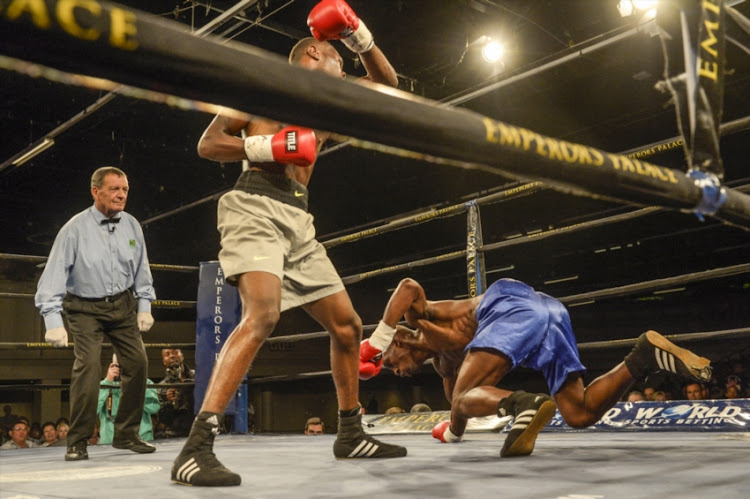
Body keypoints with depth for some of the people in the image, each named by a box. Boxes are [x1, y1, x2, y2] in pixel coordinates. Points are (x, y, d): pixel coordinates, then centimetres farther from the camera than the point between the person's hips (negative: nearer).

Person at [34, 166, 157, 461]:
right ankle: (77, 442, -8)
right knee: (88, 364, -20)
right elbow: (54, 274, -18)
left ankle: (127, 434, 12)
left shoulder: (131, 226, -2)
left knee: (138, 361, -3)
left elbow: (141, 269, 10)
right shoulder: (75, 229, -16)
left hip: (122, 304, 5)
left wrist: (144, 306, 8)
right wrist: (53, 320, -24)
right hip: (84, 307, -4)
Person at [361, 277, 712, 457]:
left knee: (465, 396, -12)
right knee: (580, 414, 6)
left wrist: (376, 342, -4)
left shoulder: (418, 320, 15)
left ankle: (522, 404, -43)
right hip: (550, 310, 9)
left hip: (514, 304, -9)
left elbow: (408, 287, -7)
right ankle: (645, 355, -5)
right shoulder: (444, 362, 35)